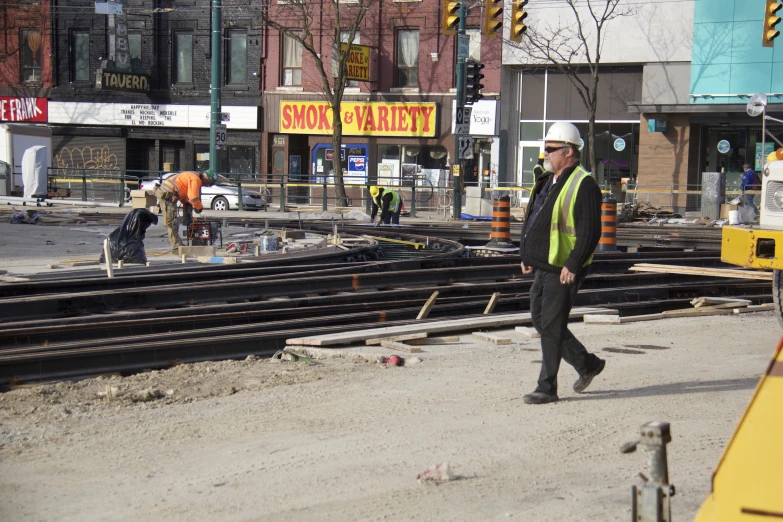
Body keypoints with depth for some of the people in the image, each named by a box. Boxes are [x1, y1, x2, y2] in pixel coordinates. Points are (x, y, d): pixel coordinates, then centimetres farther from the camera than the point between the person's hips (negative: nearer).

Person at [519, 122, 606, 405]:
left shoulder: (583, 185, -14)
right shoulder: (548, 181, 15)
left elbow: (590, 232, -20)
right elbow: (534, 221, 25)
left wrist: (572, 266, -24)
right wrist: (527, 255, 19)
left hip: (564, 271, -10)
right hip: (544, 266, 10)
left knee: (551, 327, -5)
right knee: (540, 320, 15)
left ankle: (547, 388, 3)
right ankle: (587, 364, 30)